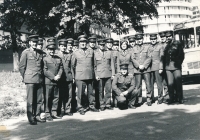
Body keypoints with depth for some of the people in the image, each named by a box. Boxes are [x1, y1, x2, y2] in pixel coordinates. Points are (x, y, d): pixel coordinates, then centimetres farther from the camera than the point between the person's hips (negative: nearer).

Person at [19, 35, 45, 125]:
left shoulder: (40, 53, 12)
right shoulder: (25, 52, 0)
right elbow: (21, 67, 1)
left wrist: (41, 75, 11)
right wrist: (25, 78, 4)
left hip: (39, 79, 4)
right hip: (30, 80, -4)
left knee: (39, 100, 7)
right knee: (30, 100, 0)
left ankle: (37, 116, 18)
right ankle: (31, 118, 8)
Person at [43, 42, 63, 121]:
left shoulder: (58, 59, 15)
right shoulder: (45, 59, -2)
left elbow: (61, 68, 12)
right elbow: (45, 71, -9)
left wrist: (59, 75, -7)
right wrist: (53, 77, -14)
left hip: (56, 81, 5)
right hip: (48, 82, -5)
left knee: (56, 97, 9)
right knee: (48, 98, -1)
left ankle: (54, 113, 19)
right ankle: (47, 115, 7)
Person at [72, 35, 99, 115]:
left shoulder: (91, 51, 12)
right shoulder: (75, 53, 5)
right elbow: (73, 65, 8)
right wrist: (74, 76, 4)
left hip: (90, 75, 3)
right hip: (80, 77, -2)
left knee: (91, 92, 9)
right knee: (80, 93, -2)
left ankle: (92, 106, 22)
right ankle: (80, 108, 9)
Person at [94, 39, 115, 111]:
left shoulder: (109, 52, 9)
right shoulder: (95, 53, 3)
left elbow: (112, 64, 9)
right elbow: (94, 65, 3)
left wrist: (113, 74, 4)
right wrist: (96, 75, -4)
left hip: (108, 74, 2)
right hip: (100, 75, -2)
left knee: (108, 90, 2)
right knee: (101, 91, 3)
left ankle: (107, 104, 14)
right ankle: (102, 105, 13)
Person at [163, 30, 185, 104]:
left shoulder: (177, 44, 6)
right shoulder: (166, 46, 13)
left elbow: (182, 55, 3)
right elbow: (164, 56, 11)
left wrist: (178, 63, -3)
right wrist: (165, 65, 2)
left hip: (176, 67, -2)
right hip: (168, 67, 2)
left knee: (178, 83, -2)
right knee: (170, 83, -3)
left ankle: (180, 98, 9)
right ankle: (171, 98, 9)